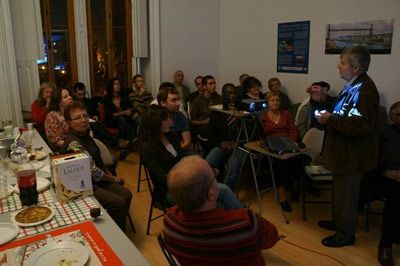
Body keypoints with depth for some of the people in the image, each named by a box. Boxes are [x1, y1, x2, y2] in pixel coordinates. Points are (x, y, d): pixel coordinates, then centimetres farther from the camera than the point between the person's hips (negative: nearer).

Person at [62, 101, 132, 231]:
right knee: (119, 203, -20)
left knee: (126, 194, -2)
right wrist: (114, 179, -9)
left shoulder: (85, 134, 5)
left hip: (98, 180, 9)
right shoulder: (73, 144, -24)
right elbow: (93, 172, -22)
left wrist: (109, 173, 8)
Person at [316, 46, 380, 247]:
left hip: (352, 155, -10)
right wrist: (328, 116, 9)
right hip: (344, 151, 10)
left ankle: (346, 234, 22)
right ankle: (339, 222, 41)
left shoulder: (365, 90, -23)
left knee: (346, 193, 4)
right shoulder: (353, 86, 11)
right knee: (340, 189, 23)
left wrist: (331, 120, -27)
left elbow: (363, 125, -32)